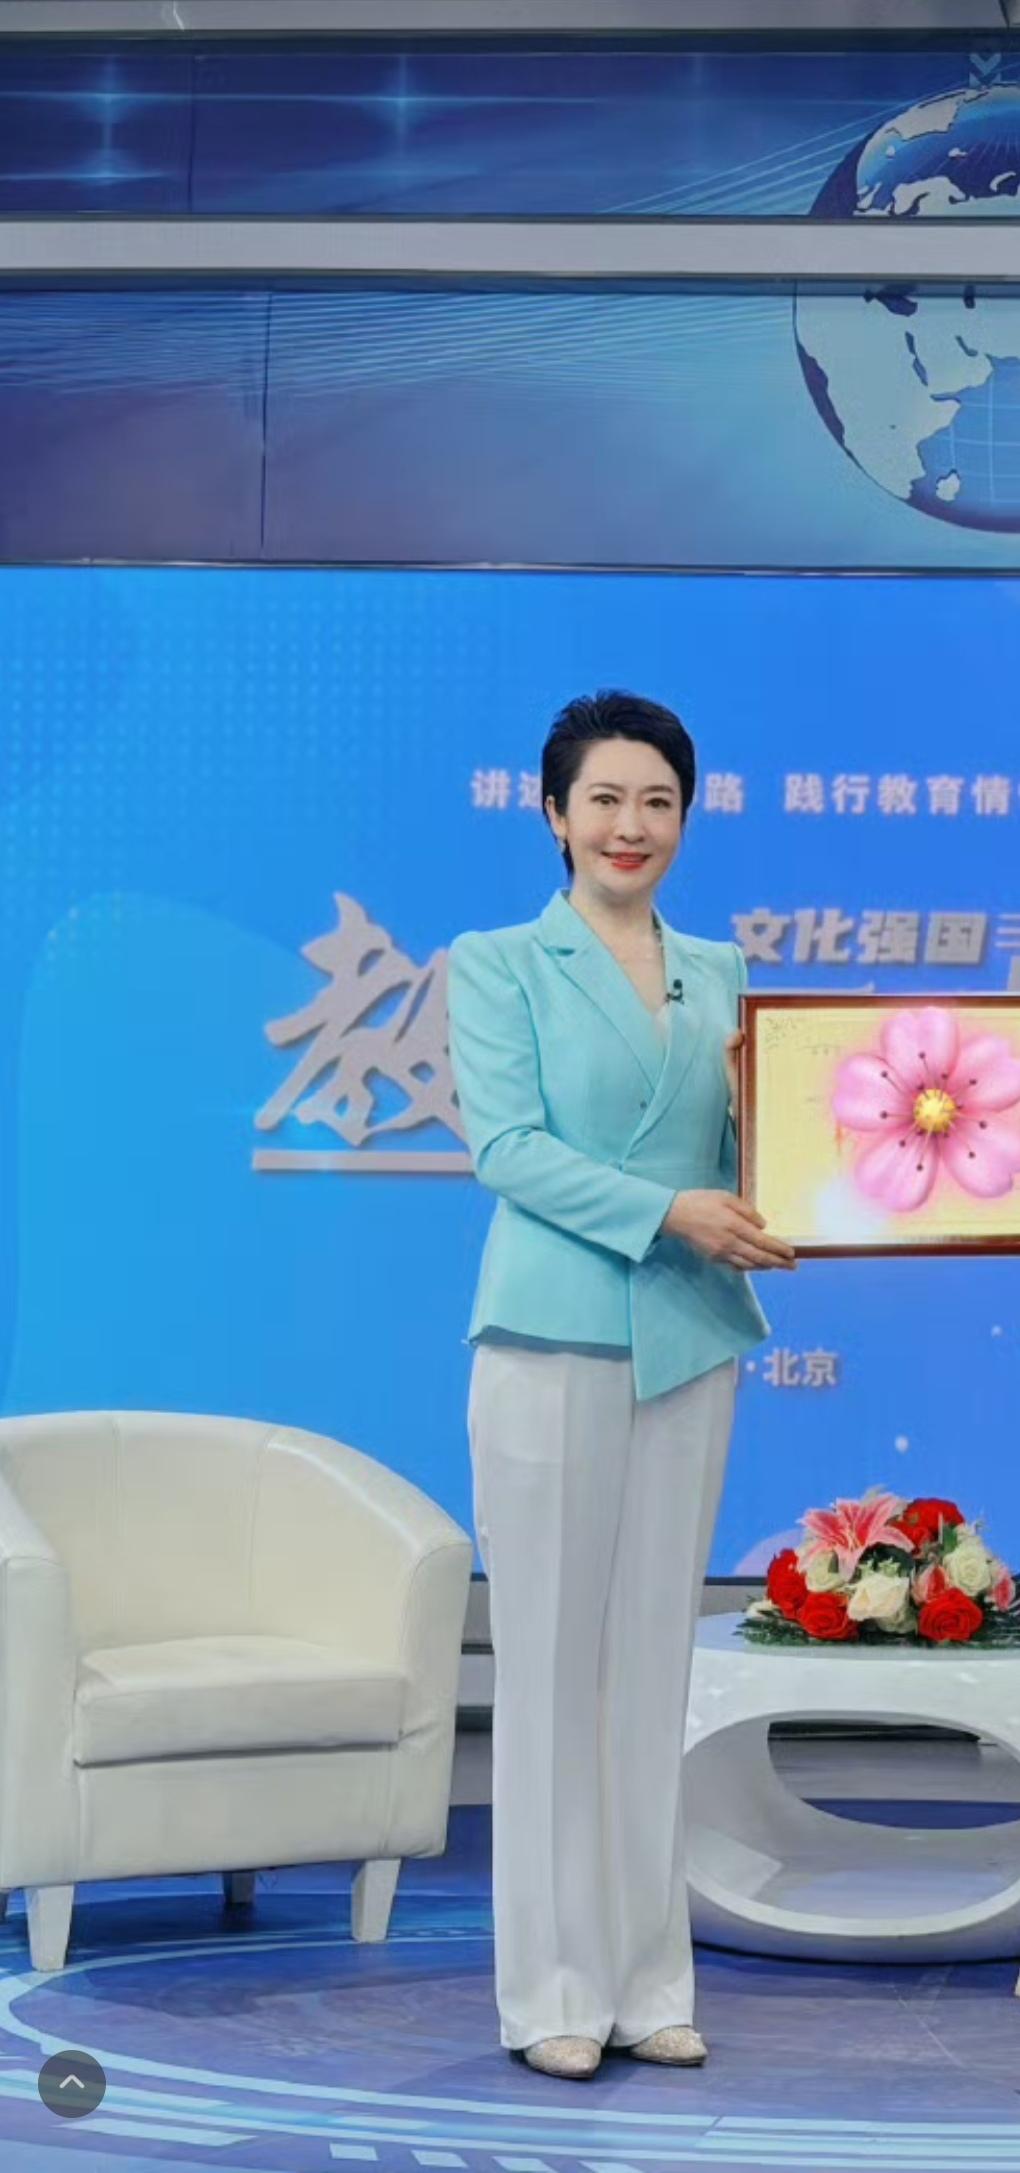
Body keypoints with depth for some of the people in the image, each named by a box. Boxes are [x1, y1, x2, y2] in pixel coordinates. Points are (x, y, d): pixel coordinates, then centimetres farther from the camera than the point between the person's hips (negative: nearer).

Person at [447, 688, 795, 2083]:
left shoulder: (720, 976, 14)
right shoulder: (500, 965, 0)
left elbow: (742, 1145, 14)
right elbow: (503, 1145, -11)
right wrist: (666, 1211, -20)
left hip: (690, 1349, 5)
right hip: (554, 1342, -4)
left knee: (656, 1658, 8)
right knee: (553, 1661, -2)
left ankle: (649, 1978, 14)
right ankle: (555, 1987, 5)